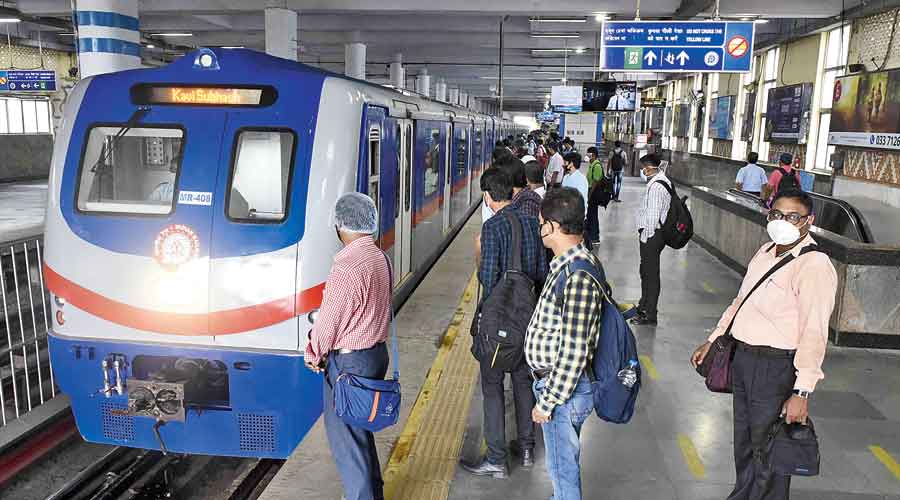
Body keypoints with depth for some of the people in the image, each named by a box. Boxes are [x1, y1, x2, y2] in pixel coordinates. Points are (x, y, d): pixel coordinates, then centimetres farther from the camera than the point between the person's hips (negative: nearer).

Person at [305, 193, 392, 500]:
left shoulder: (347, 268, -25)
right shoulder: (380, 258, 3)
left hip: (349, 362, -9)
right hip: (376, 351, 9)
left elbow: (329, 320, -17)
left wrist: (313, 354, 1)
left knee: (345, 436, 5)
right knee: (361, 428, 23)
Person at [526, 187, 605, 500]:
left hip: (564, 390, -10)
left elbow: (574, 351, -27)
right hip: (555, 380, 10)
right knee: (563, 462, 26)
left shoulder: (578, 275, -27)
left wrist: (547, 401, -20)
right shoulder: (569, 263, 6)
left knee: (563, 466, 8)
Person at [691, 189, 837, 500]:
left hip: (777, 368, -8)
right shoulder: (766, 252, 9)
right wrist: (713, 341, 19)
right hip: (744, 358, 8)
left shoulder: (814, 265, -18)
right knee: (743, 442, 25)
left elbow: (814, 333, -24)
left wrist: (802, 392, -27)